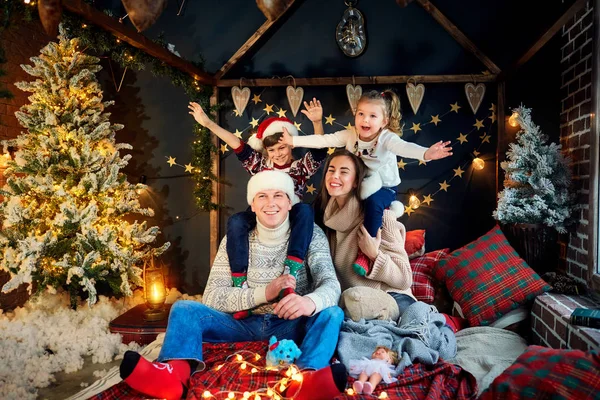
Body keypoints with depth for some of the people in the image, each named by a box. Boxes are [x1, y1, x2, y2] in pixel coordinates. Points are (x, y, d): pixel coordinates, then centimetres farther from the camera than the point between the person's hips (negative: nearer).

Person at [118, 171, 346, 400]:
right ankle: (175, 372, -48)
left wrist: (311, 301, -42)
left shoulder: (310, 235, -3)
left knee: (333, 313, -29)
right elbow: (212, 297, -8)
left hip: (291, 326, -1)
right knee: (184, 308, -16)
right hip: (244, 323, 2)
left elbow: (330, 284, -15)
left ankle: (308, 376, -59)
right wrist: (265, 292, -25)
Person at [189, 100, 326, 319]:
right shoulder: (260, 164, 12)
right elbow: (238, 146, 2)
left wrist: (317, 123, -26)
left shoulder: (301, 167, 8)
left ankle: (289, 278, -41)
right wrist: (208, 123, -6)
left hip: (290, 218, -1)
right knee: (236, 221, -29)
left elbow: (319, 151, -7)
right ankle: (240, 289, -29)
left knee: (305, 210, -34)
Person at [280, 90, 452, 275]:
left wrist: (426, 153, -63)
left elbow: (404, 147, -42)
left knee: (373, 202, -35)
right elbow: (322, 140, -12)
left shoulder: (387, 138, -23)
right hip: (359, 187, 5)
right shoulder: (349, 135, -10)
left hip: (384, 188, -5)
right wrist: (293, 140, -18)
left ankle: (366, 252, -24)